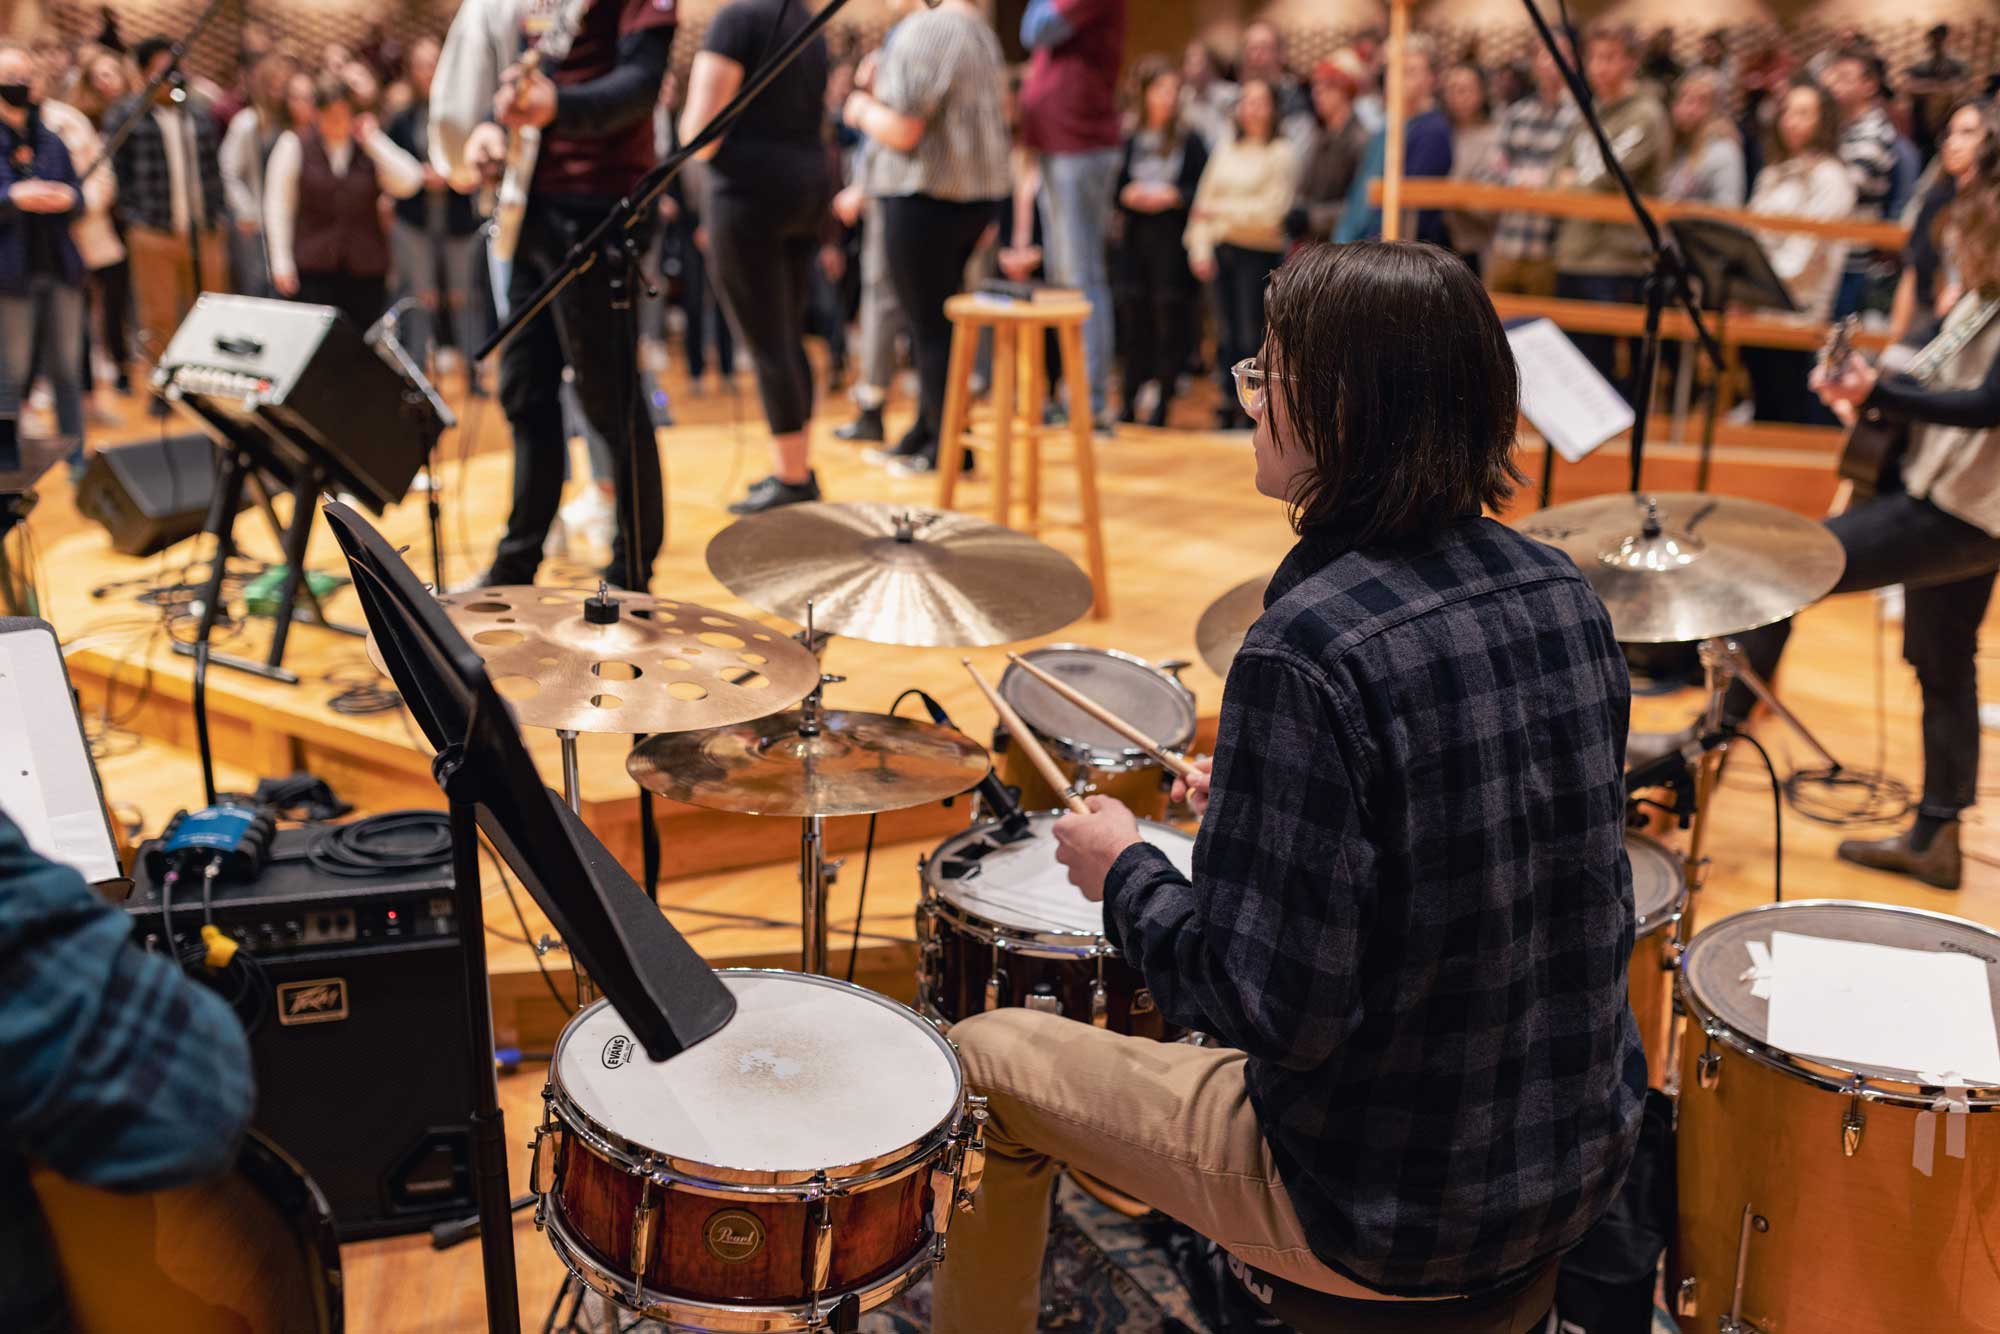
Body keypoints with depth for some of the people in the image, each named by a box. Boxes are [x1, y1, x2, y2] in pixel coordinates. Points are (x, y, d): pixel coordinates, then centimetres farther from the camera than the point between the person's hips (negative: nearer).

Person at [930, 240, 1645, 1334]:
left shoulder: (1312, 649, -26)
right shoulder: (1560, 595, -2)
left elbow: (1273, 1005, -26)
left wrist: (1125, 873, -8)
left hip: (1393, 1220, -7)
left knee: (989, 1058, 11)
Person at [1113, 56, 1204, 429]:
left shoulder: (1190, 140, 0)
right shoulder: (1132, 142, 10)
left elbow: (1205, 189, -1)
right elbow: (1117, 192, 14)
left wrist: (1173, 196, -15)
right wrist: (1129, 195, -7)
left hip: (1174, 240, -3)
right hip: (1137, 239, 3)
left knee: (1170, 316, -4)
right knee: (1136, 317, 5)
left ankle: (1162, 400, 3)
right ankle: (1130, 400, 11)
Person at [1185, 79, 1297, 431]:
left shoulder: (1282, 153, -2)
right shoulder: (1224, 150, 13)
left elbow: (1271, 211, -10)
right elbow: (1203, 201, 12)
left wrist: (1222, 209, -8)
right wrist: (1200, 247, 1)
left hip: (1259, 252, -5)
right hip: (1220, 250, 5)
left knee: (1252, 334, -5)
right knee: (1228, 333, 7)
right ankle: (1230, 405, 14)